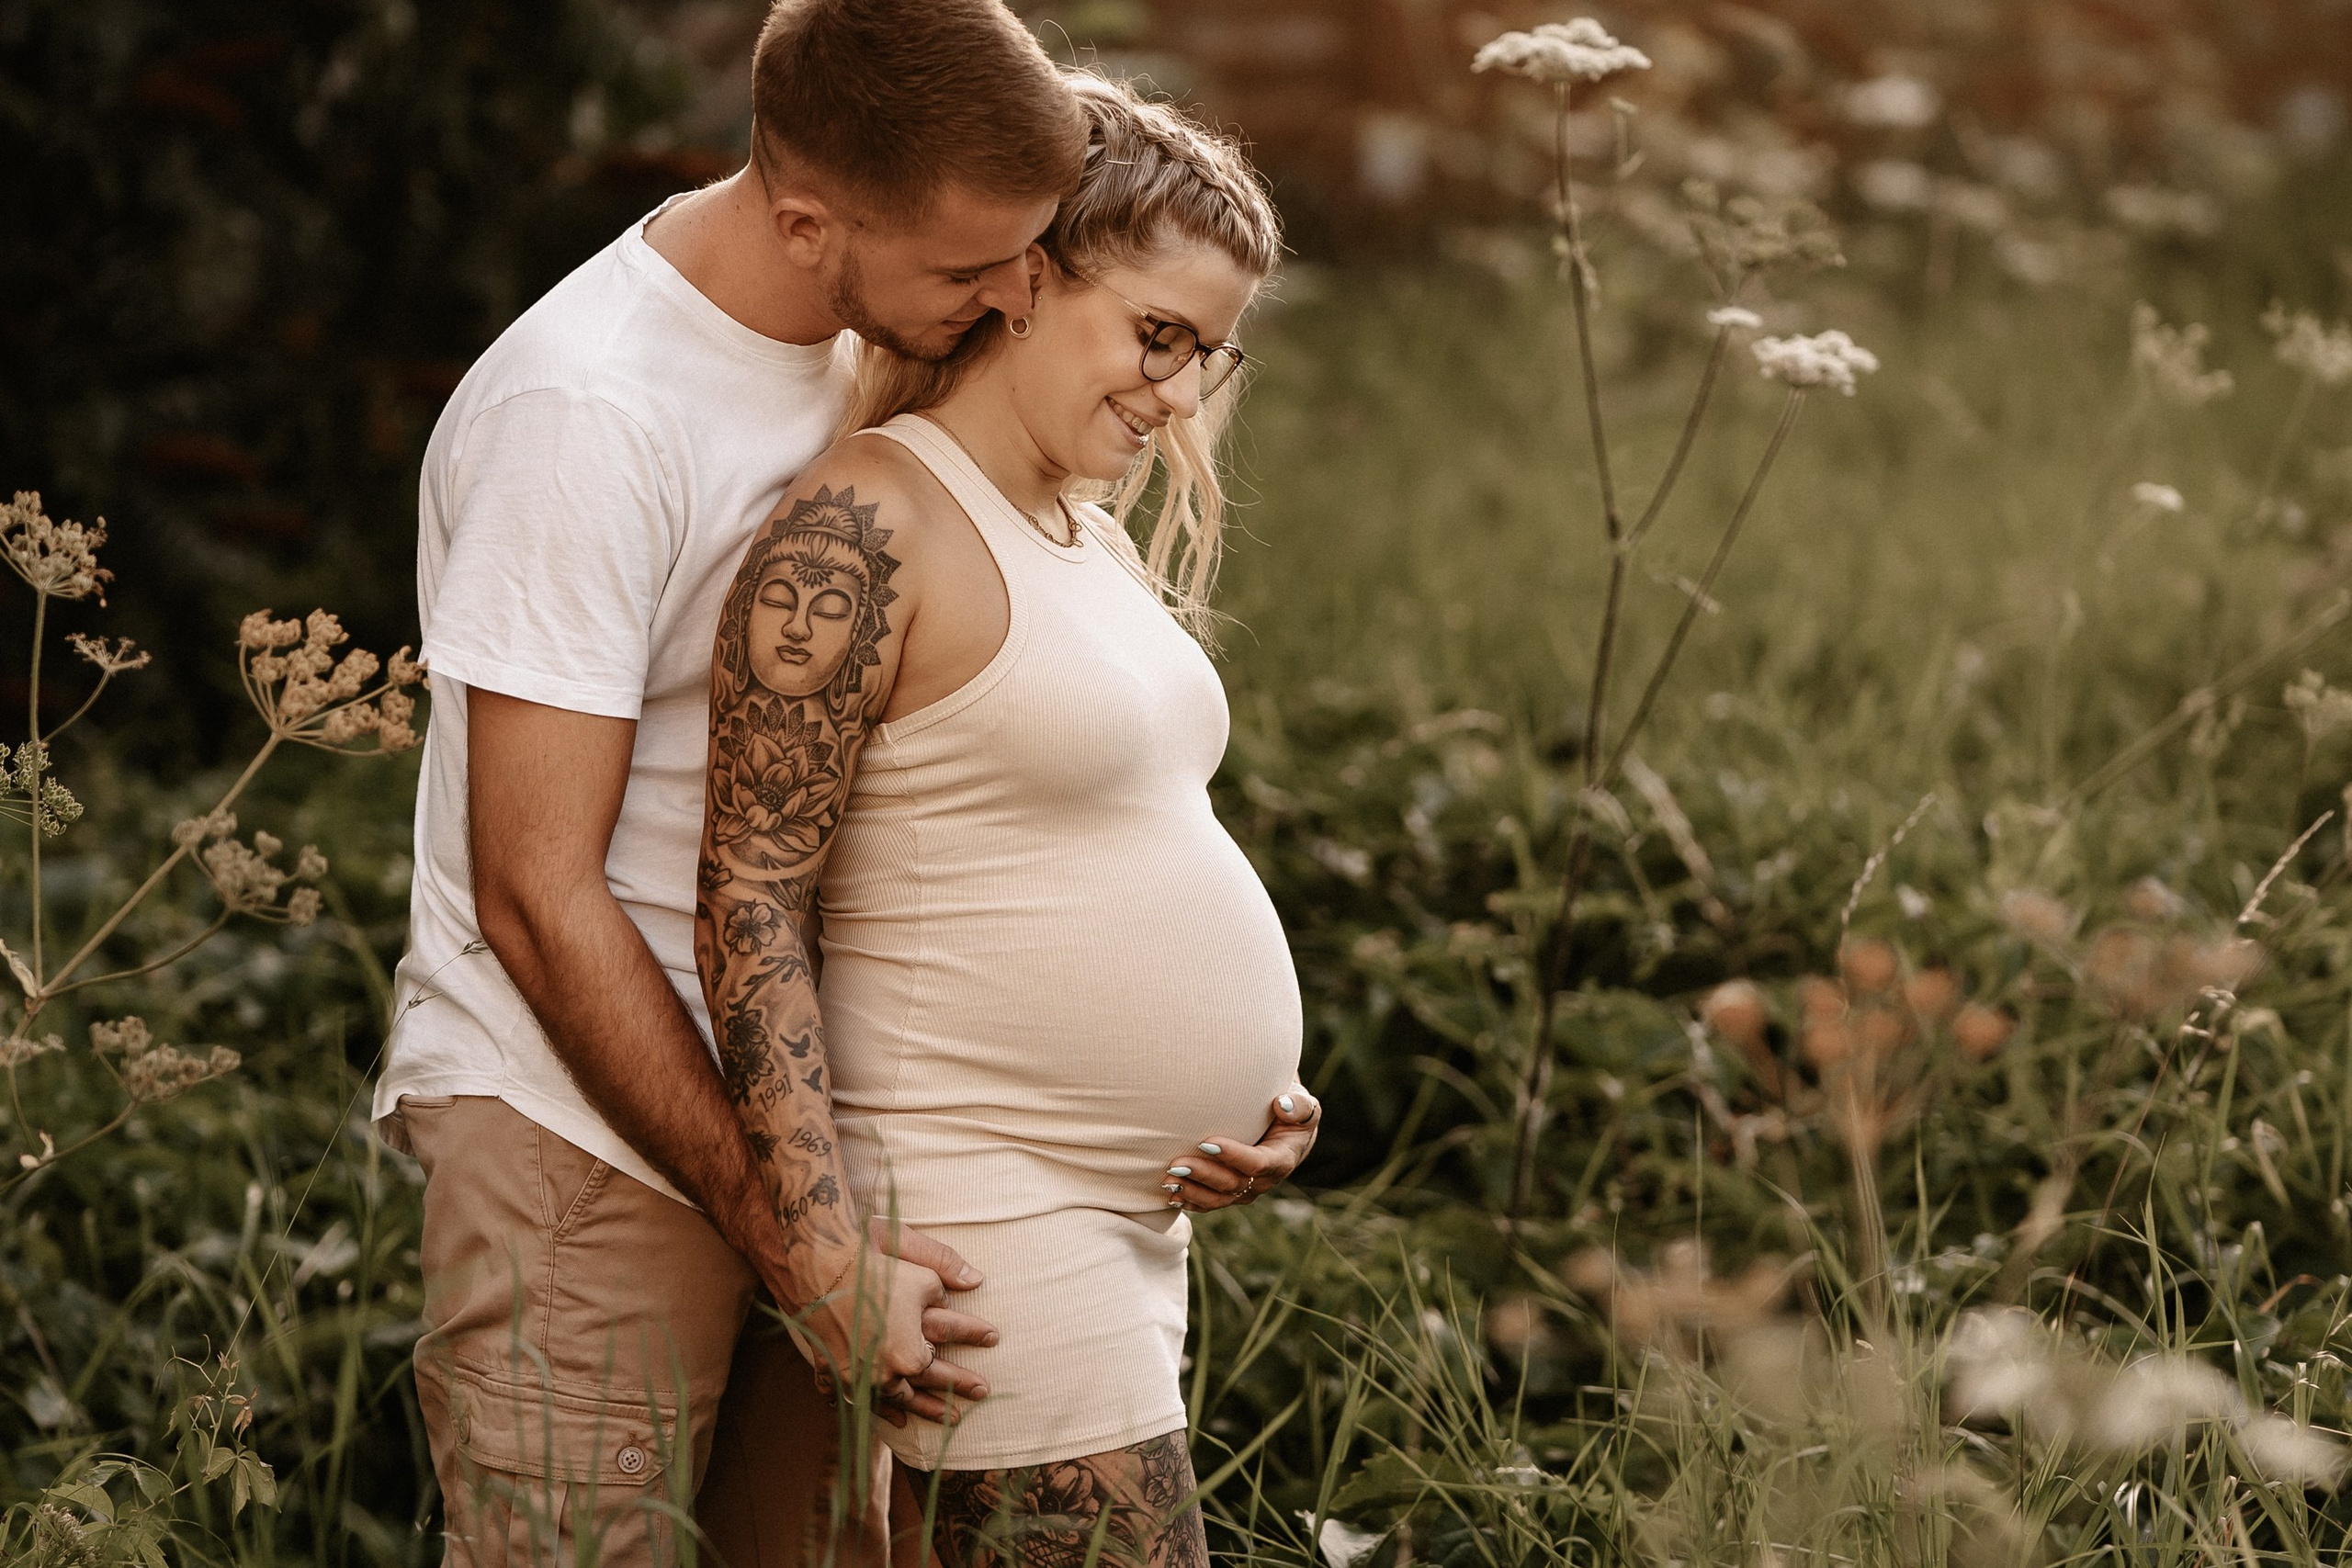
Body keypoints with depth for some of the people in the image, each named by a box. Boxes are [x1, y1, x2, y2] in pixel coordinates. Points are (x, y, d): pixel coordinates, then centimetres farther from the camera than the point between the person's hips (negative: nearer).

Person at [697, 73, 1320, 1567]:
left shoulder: (1102, 548, 15)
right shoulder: (864, 528, -13)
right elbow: (751, 901, -16)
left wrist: (1254, 1092, 9)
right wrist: (835, 1258, -22)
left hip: (1124, 1210, 9)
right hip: (982, 1221, -9)